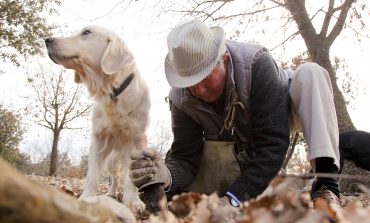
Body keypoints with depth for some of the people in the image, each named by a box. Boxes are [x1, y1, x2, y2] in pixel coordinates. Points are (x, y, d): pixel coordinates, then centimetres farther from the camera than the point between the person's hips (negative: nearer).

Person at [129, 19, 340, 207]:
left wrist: (233, 198, -50)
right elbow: (185, 158, -24)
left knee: (310, 73, -32)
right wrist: (166, 176, -49)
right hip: (239, 144, 3)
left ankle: (326, 181, -35)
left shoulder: (256, 64, -37)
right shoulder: (180, 99, -25)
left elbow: (273, 144, -41)